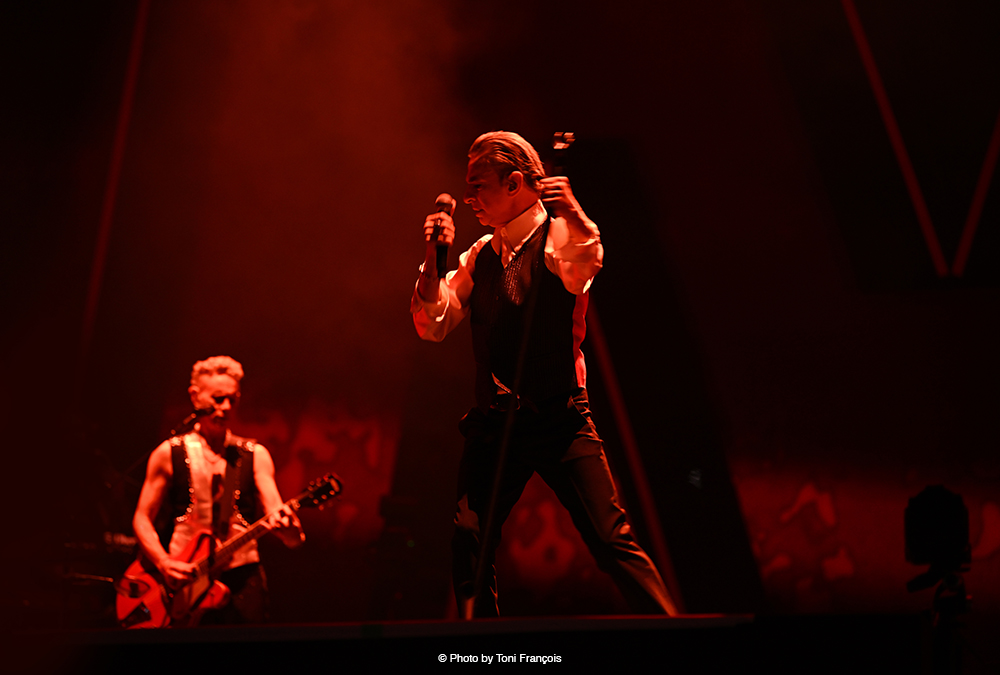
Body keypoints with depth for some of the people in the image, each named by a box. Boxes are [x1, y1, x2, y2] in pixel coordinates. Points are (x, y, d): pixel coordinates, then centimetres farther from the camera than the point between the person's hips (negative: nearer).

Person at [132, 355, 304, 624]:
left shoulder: (256, 455, 8)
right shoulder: (169, 454, 6)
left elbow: (274, 511, -2)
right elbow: (142, 518, 8)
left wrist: (286, 525, -26)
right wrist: (163, 562, -9)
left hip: (242, 575, 1)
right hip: (184, 577, -1)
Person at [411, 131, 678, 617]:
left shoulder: (560, 235, -1)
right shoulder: (480, 256, 15)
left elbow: (583, 267, -25)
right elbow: (432, 325, 11)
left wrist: (572, 213, -41)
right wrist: (434, 257, -1)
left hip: (560, 418, -5)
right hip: (495, 426, 5)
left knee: (611, 538, -13)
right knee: (467, 540, -3)